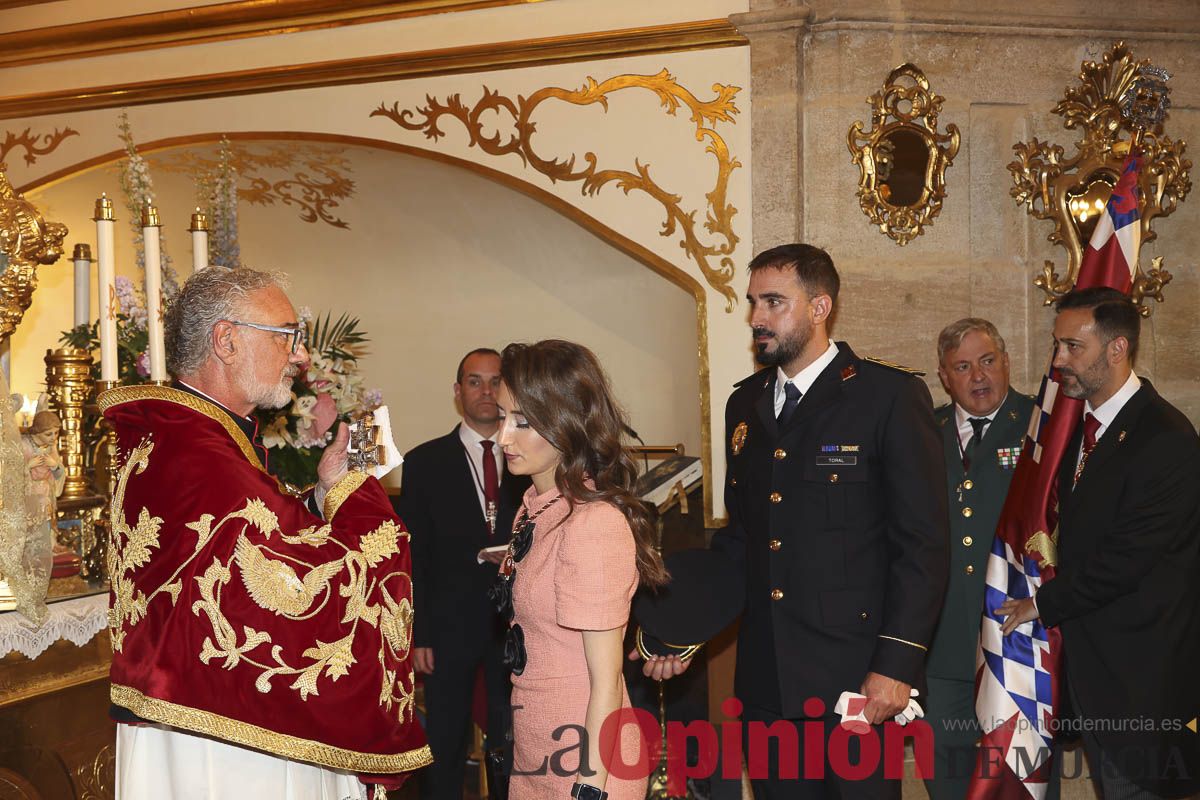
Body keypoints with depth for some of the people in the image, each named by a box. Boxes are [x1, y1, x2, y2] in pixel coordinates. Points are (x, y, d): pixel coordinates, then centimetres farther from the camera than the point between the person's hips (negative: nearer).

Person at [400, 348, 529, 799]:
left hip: (516, 624, 1)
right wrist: (417, 634, -5)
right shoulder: (425, 462, 2)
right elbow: (413, 555, 0)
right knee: (444, 748, 10)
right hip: (450, 626, -1)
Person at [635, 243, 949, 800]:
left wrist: (897, 664, -15)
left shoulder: (890, 395, -7)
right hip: (764, 678, 5)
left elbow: (923, 543, -9)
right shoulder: (745, 404, 10)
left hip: (852, 678, -5)